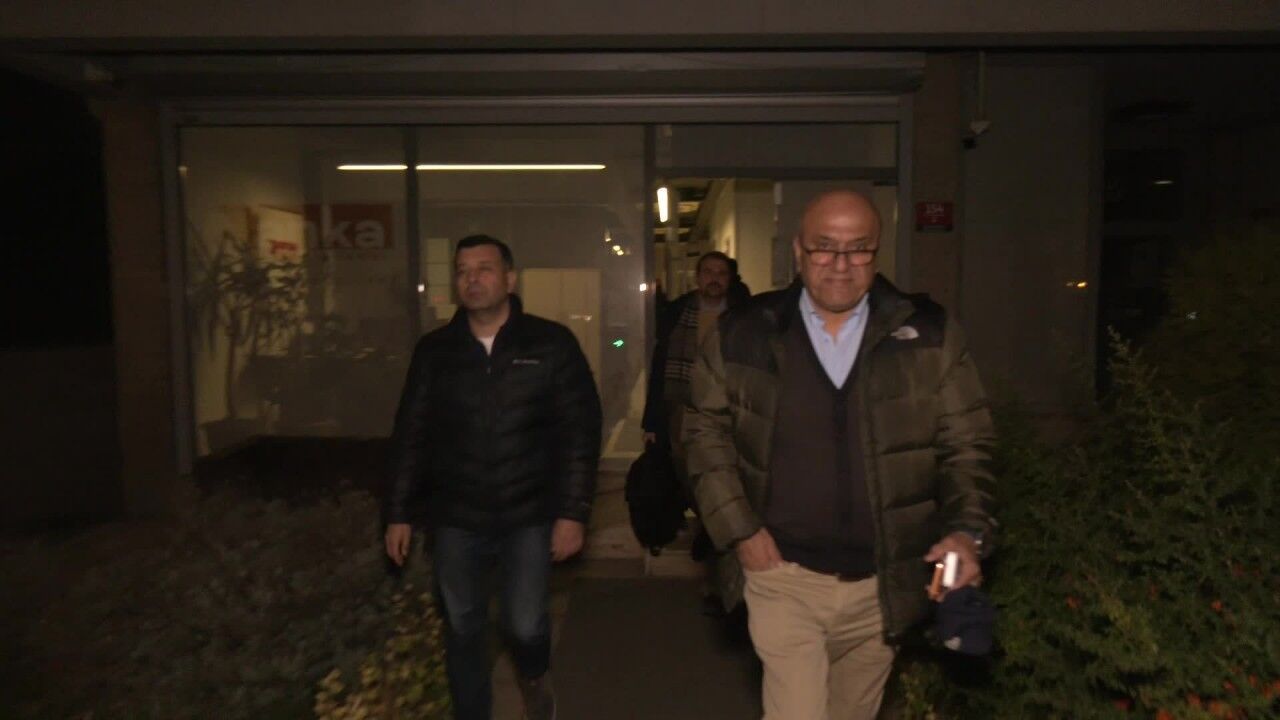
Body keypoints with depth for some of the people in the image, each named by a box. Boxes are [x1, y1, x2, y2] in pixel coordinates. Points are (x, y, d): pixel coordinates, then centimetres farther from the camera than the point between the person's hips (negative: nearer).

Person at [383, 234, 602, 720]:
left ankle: (535, 679, 34)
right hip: (456, 519, 3)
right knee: (462, 630, 12)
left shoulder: (551, 344, -5)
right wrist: (398, 513, 6)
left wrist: (573, 512, -10)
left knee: (525, 625, -2)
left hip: (529, 516, -2)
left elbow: (581, 431, -6)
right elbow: (411, 435, 7)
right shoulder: (434, 350, 2)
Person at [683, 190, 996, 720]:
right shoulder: (745, 333, -3)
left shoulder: (928, 334, -2)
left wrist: (967, 529, -13)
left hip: (880, 585, 2)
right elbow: (706, 429, 2)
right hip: (782, 575, -2)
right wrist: (739, 529, -5)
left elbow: (966, 442, 1)